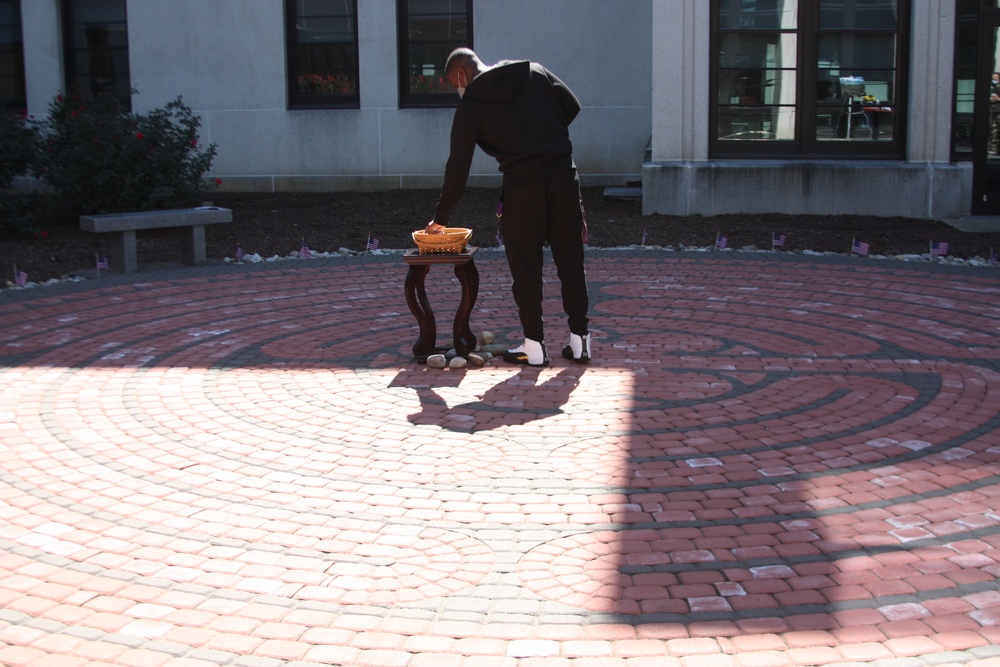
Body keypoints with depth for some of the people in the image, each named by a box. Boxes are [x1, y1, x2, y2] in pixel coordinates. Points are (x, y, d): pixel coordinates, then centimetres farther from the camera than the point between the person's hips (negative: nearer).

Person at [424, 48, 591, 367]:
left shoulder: (471, 104, 4)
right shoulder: (535, 72, 13)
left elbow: (458, 165, 5)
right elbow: (572, 106, 10)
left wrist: (441, 218, 12)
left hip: (522, 185, -4)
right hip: (563, 175, 4)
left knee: (526, 267, 5)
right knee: (571, 259, 10)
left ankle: (534, 346, 9)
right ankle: (579, 340, 15)